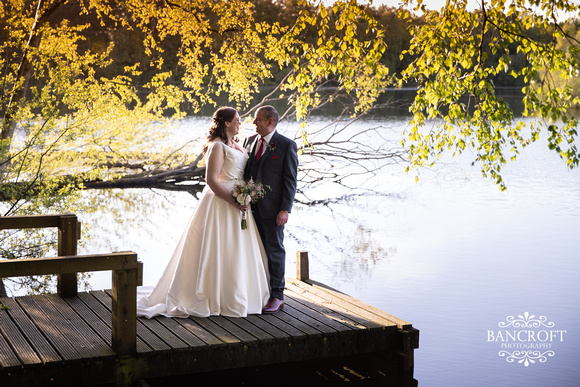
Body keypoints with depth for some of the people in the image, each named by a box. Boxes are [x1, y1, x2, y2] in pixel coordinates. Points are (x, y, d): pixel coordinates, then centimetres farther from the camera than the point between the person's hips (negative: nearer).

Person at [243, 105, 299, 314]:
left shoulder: (287, 145, -6)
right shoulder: (249, 141, 11)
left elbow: (290, 180, -8)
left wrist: (285, 209, -13)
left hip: (272, 208, -5)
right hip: (250, 206, 5)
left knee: (274, 250, 3)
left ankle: (277, 296, 13)